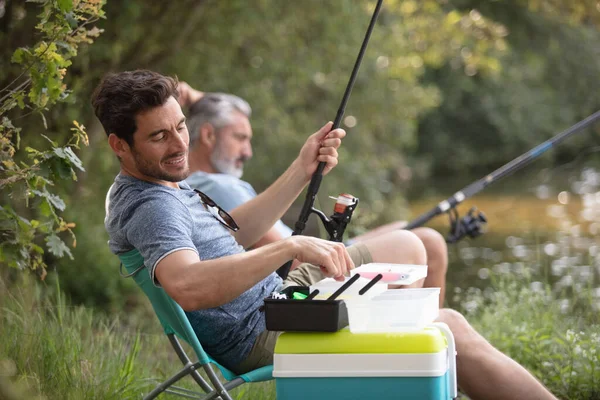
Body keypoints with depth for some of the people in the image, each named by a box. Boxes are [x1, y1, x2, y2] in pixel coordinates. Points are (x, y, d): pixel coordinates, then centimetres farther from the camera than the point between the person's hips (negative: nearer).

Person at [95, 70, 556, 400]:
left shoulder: (162, 184, 9)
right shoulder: (150, 207, -24)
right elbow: (187, 286, -43)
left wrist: (301, 172, 8)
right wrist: (291, 246, -43)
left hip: (276, 292, 11)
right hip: (262, 336, -11)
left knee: (410, 247, 24)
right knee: (452, 329, -14)